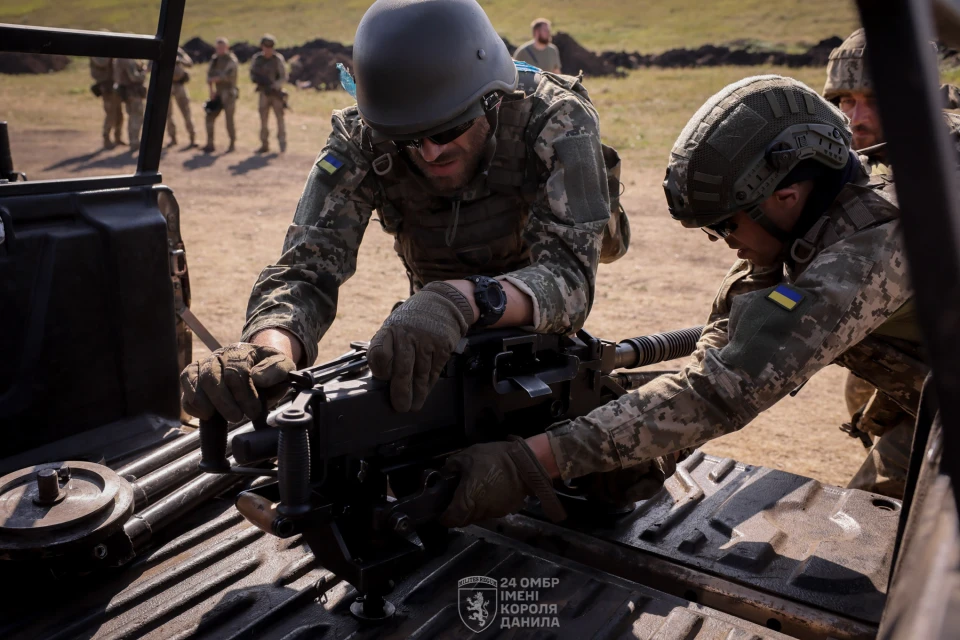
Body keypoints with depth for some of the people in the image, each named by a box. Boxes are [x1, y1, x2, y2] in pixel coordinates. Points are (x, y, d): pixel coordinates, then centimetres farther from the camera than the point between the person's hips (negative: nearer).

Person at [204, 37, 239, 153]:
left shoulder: (231, 60, -11)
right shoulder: (215, 59, 10)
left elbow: (226, 76, -21)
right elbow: (209, 75, 9)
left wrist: (214, 79, -8)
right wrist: (211, 90, -3)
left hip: (228, 94, -7)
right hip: (218, 94, 7)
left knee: (229, 119, -6)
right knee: (210, 117, 4)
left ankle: (232, 144, 8)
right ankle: (210, 144, 9)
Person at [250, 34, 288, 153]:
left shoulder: (278, 59, -9)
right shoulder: (256, 59, 1)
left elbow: (284, 77, -10)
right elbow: (252, 73, 11)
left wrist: (274, 86, -24)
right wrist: (256, 78, -12)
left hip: (276, 92, -3)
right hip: (263, 93, 3)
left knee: (279, 118, -6)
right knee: (263, 119, 3)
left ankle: (282, 143, 3)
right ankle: (264, 145, 9)